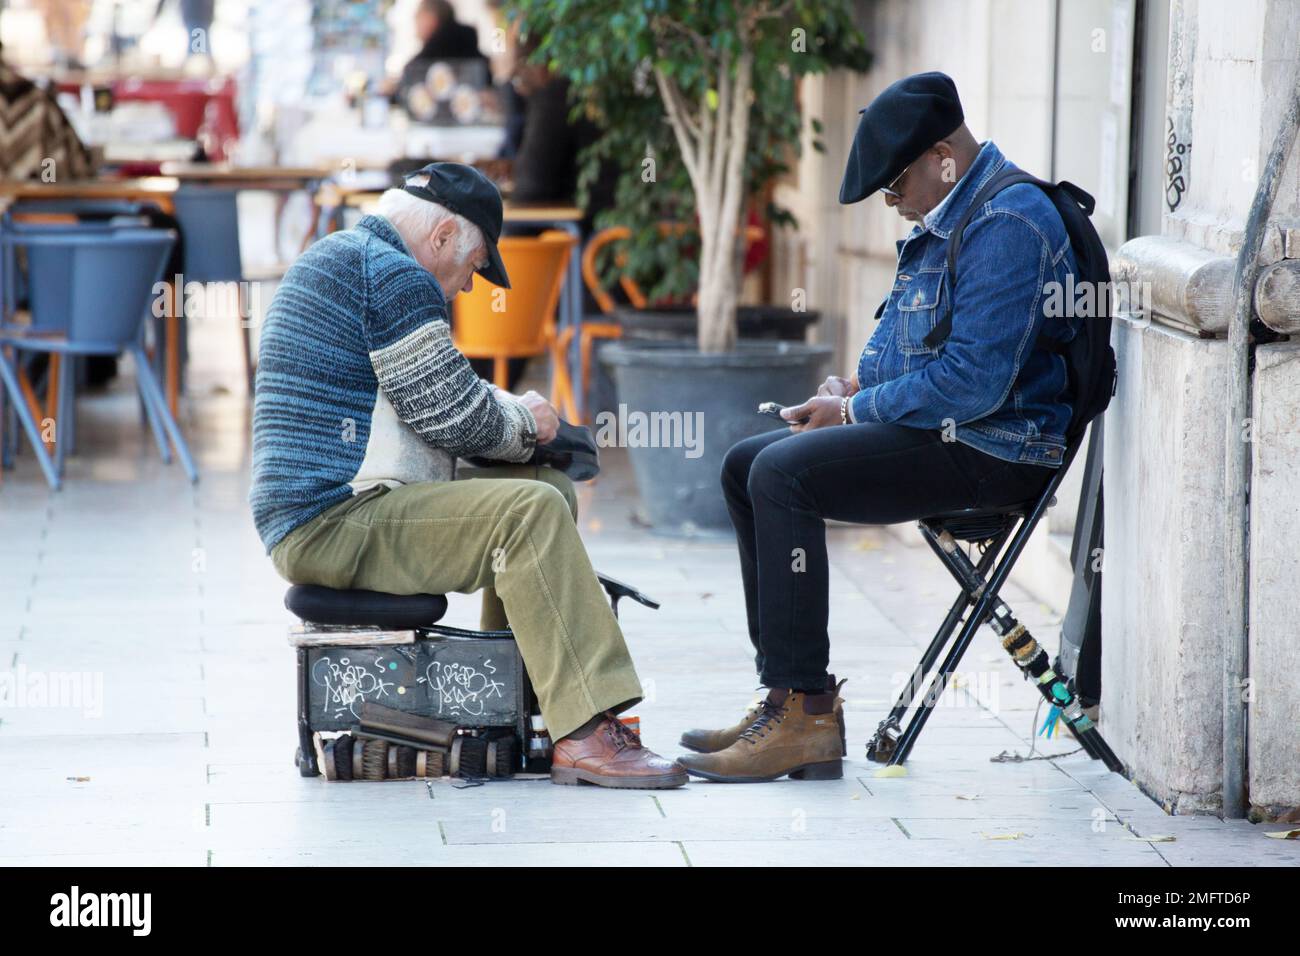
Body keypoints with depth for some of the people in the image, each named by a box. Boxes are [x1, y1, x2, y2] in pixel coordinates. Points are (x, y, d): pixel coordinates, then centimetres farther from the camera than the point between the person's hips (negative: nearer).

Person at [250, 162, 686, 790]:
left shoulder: (331, 260, 22)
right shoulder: (392, 274, -12)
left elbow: (428, 398, 28)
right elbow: (453, 417, -14)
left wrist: (510, 411, 13)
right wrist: (524, 424, 5)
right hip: (331, 524, -11)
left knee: (548, 489, 16)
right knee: (530, 513, -22)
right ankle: (585, 734, -26)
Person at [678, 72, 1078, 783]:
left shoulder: (1008, 225, -18)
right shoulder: (943, 217, 16)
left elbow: (972, 381, -25)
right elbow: (904, 327, 30)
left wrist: (855, 411, -15)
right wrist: (855, 381, 8)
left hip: (992, 450, -11)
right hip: (937, 432, 11)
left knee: (783, 474, -23)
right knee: (746, 465, 9)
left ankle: (803, 716, -22)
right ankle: (786, 696, 4)